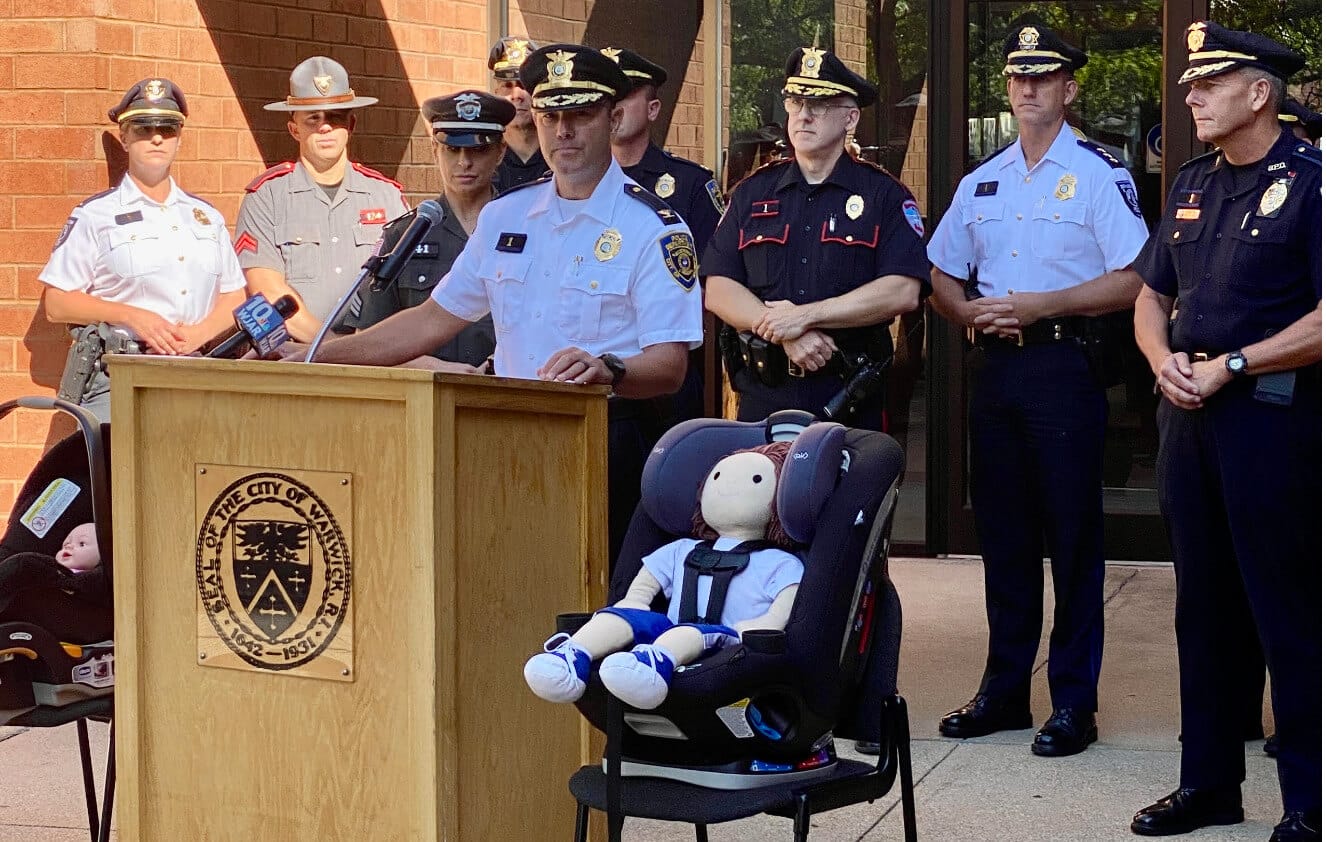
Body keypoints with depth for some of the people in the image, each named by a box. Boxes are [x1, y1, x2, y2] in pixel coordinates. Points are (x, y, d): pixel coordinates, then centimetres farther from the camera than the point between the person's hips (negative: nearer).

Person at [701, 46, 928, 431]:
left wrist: (805, 316, -15)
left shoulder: (884, 194, 4)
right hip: (762, 399, 2)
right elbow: (718, 291, 3)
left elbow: (903, 292, -9)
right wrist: (785, 334, -14)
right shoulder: (753, 193, 12)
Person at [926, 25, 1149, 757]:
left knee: (1073, 534, -3)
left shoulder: (1100, 175, -3)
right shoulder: (981, 183, 15)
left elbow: (1132, 282, -11)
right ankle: (1004, 690, 18)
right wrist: (970, 311, -3)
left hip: (1065, 365, -6)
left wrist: (1039, 305, -17)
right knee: (1002, 531, 10)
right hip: (994, 364, 6)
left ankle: (1074, 702, 2)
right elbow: (941, 279, 19)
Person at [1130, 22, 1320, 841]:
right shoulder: (1193, 184, 14)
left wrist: (1228, 366, -15)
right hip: (1190, 410, 7)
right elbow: (1152, 295, 20)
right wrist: (1165, 360, -1)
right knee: (1203, 608, 13)